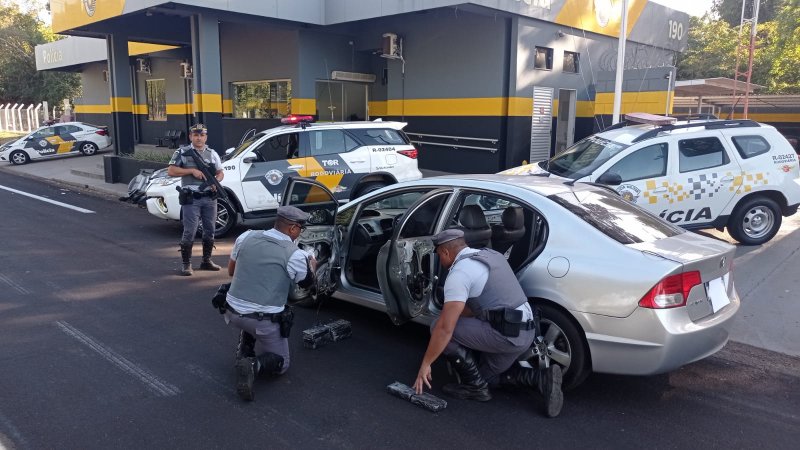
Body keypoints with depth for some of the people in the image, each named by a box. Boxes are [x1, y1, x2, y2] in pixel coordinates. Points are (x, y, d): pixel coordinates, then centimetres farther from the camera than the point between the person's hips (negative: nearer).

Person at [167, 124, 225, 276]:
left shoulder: (212, 154, 10)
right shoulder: (182, 152, -1)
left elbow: (220, 173, 16)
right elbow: (171, 171, -6)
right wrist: (192, 170, -15)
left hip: (210, 198, 4)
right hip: (191, 199, -4)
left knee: (209, 231, 11)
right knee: (189, 232, -5)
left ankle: (206, 260, 25)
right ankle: (185, 264, 6)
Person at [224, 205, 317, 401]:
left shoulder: (246, 237, -1)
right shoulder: (295, 255, -12)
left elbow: (231, 271, 14)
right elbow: (307, 284, 8)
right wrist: (312, 266, 28)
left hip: (233, 312, 5)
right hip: (264, 321, -5)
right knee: (281, 363, 17)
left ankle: (243, 354, 17)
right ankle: (254, 365, -13)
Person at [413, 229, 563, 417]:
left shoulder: (459, 273, -13)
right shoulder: (490, 254, 15)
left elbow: (445, 328, -18)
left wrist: (425, 364, -10)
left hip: (505, 334, -10)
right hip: (526, 333, 10)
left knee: (439, 327, -5)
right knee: (487, 375, 24)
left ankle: (475, 387, 4)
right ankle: (542, 378, 9)